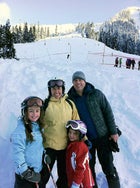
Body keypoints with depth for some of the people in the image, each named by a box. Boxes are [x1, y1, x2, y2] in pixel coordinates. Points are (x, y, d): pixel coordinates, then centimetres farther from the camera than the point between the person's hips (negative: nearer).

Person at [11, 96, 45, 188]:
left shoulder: (39, 126, 3)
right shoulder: (21, 129, -21)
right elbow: (18, 152, -22)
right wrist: (25, 172, -22)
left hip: (37, 170, 7)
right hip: (24, 173, -7)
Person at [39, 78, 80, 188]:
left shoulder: (70, 104, 2)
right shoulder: (45, 104, -6)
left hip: (66, 145, 3)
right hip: (49, 146, -2)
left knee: (64, 175, 19)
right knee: (44, 175, 7)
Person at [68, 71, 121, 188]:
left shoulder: (96, 94, -6)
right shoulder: (70, 99, -2)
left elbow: (108, 112, -4)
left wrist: (114, 131, -6)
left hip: (103, 137, -2)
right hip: (85, 140, 2)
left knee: (108, 167, 6)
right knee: (89, 167, 15)